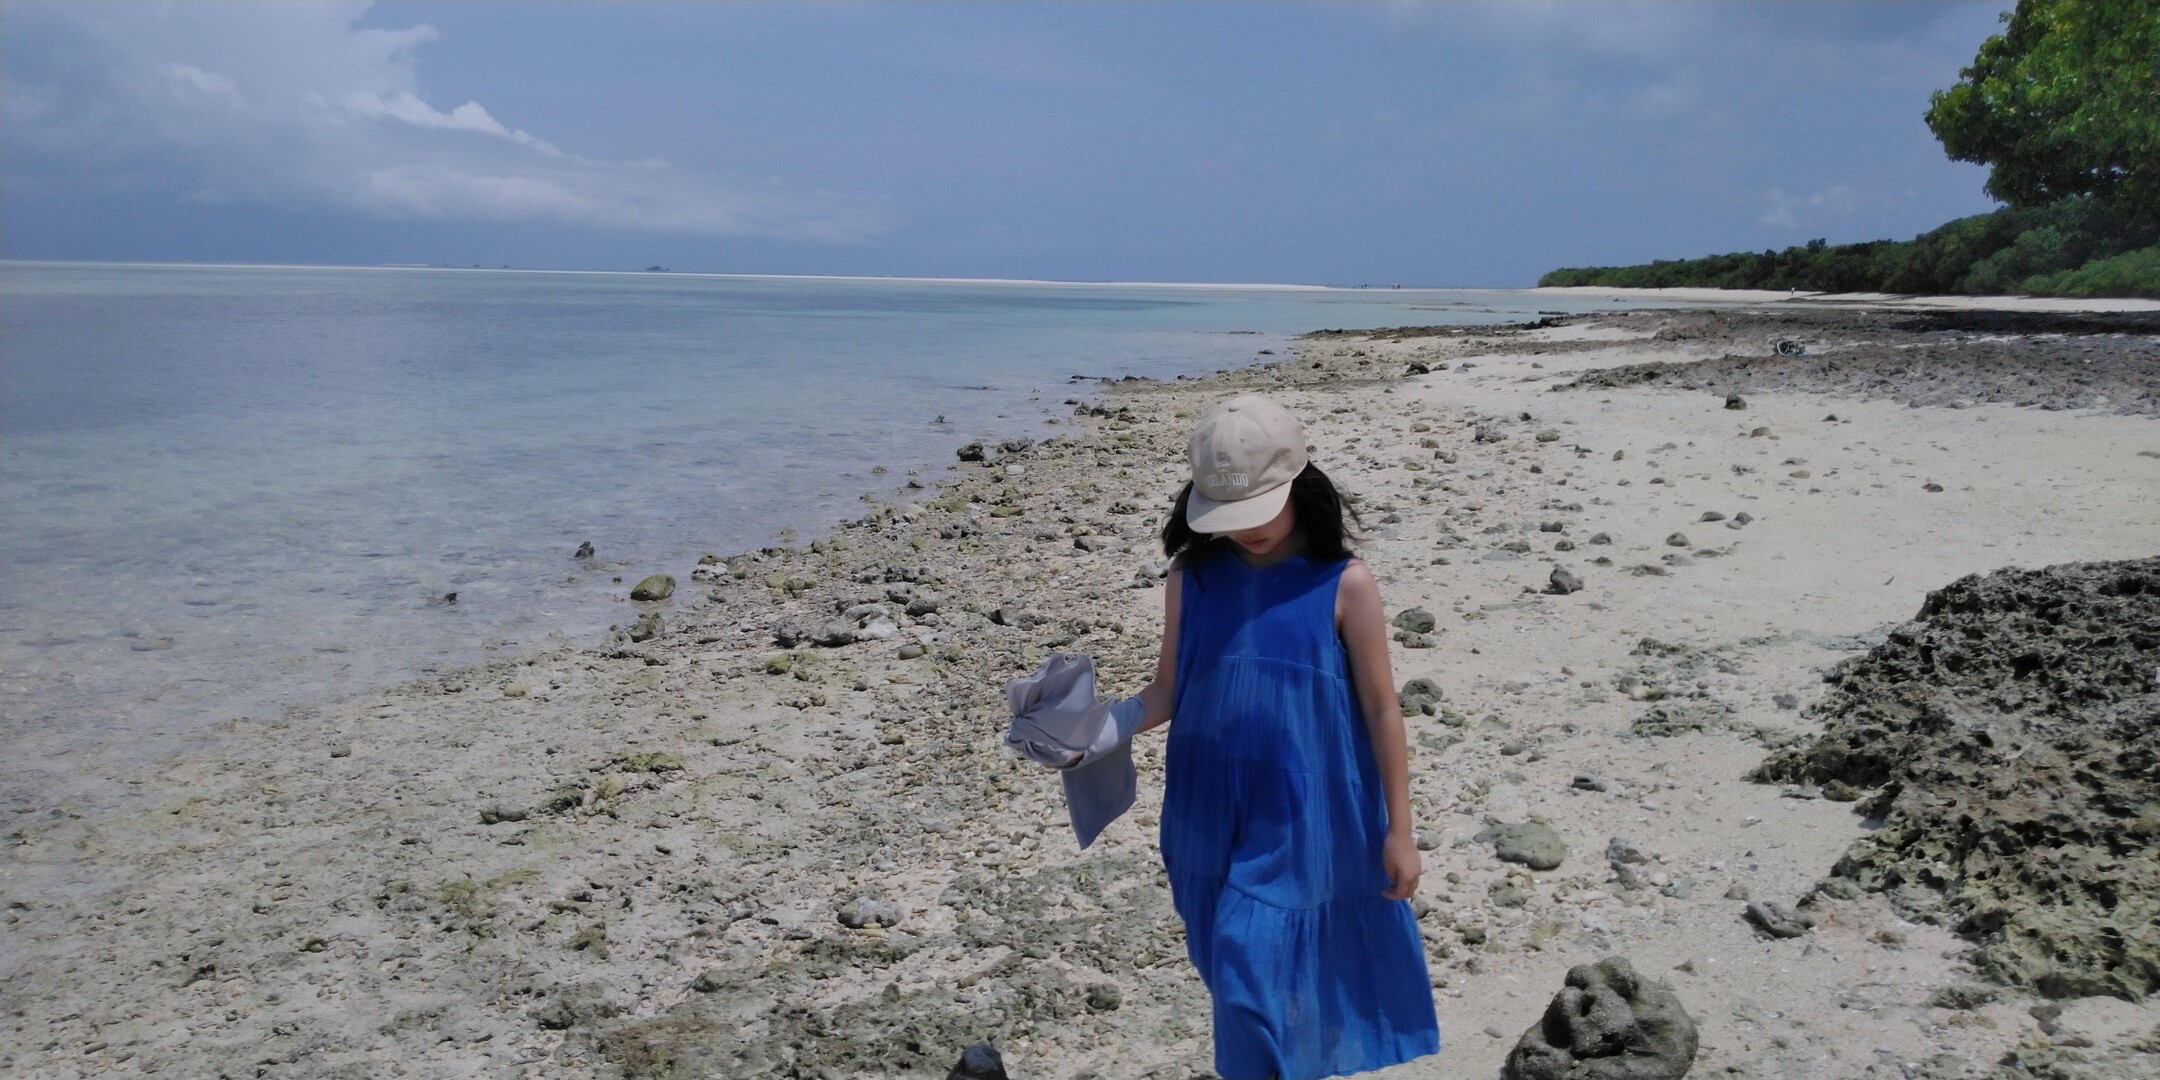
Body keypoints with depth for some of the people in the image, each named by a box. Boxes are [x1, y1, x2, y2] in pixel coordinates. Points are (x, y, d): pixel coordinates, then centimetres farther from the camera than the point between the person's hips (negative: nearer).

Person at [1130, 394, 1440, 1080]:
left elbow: (1381, 709, -6)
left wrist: (1399, 830, -4)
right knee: (1234, 972, 16)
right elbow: (1167, 693, 2)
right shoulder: (1193, 576, -2)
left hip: (1305, 816, -4)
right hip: (1212, 812, 4)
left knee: (1261, 975, -4)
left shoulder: (1344, 584, -11)